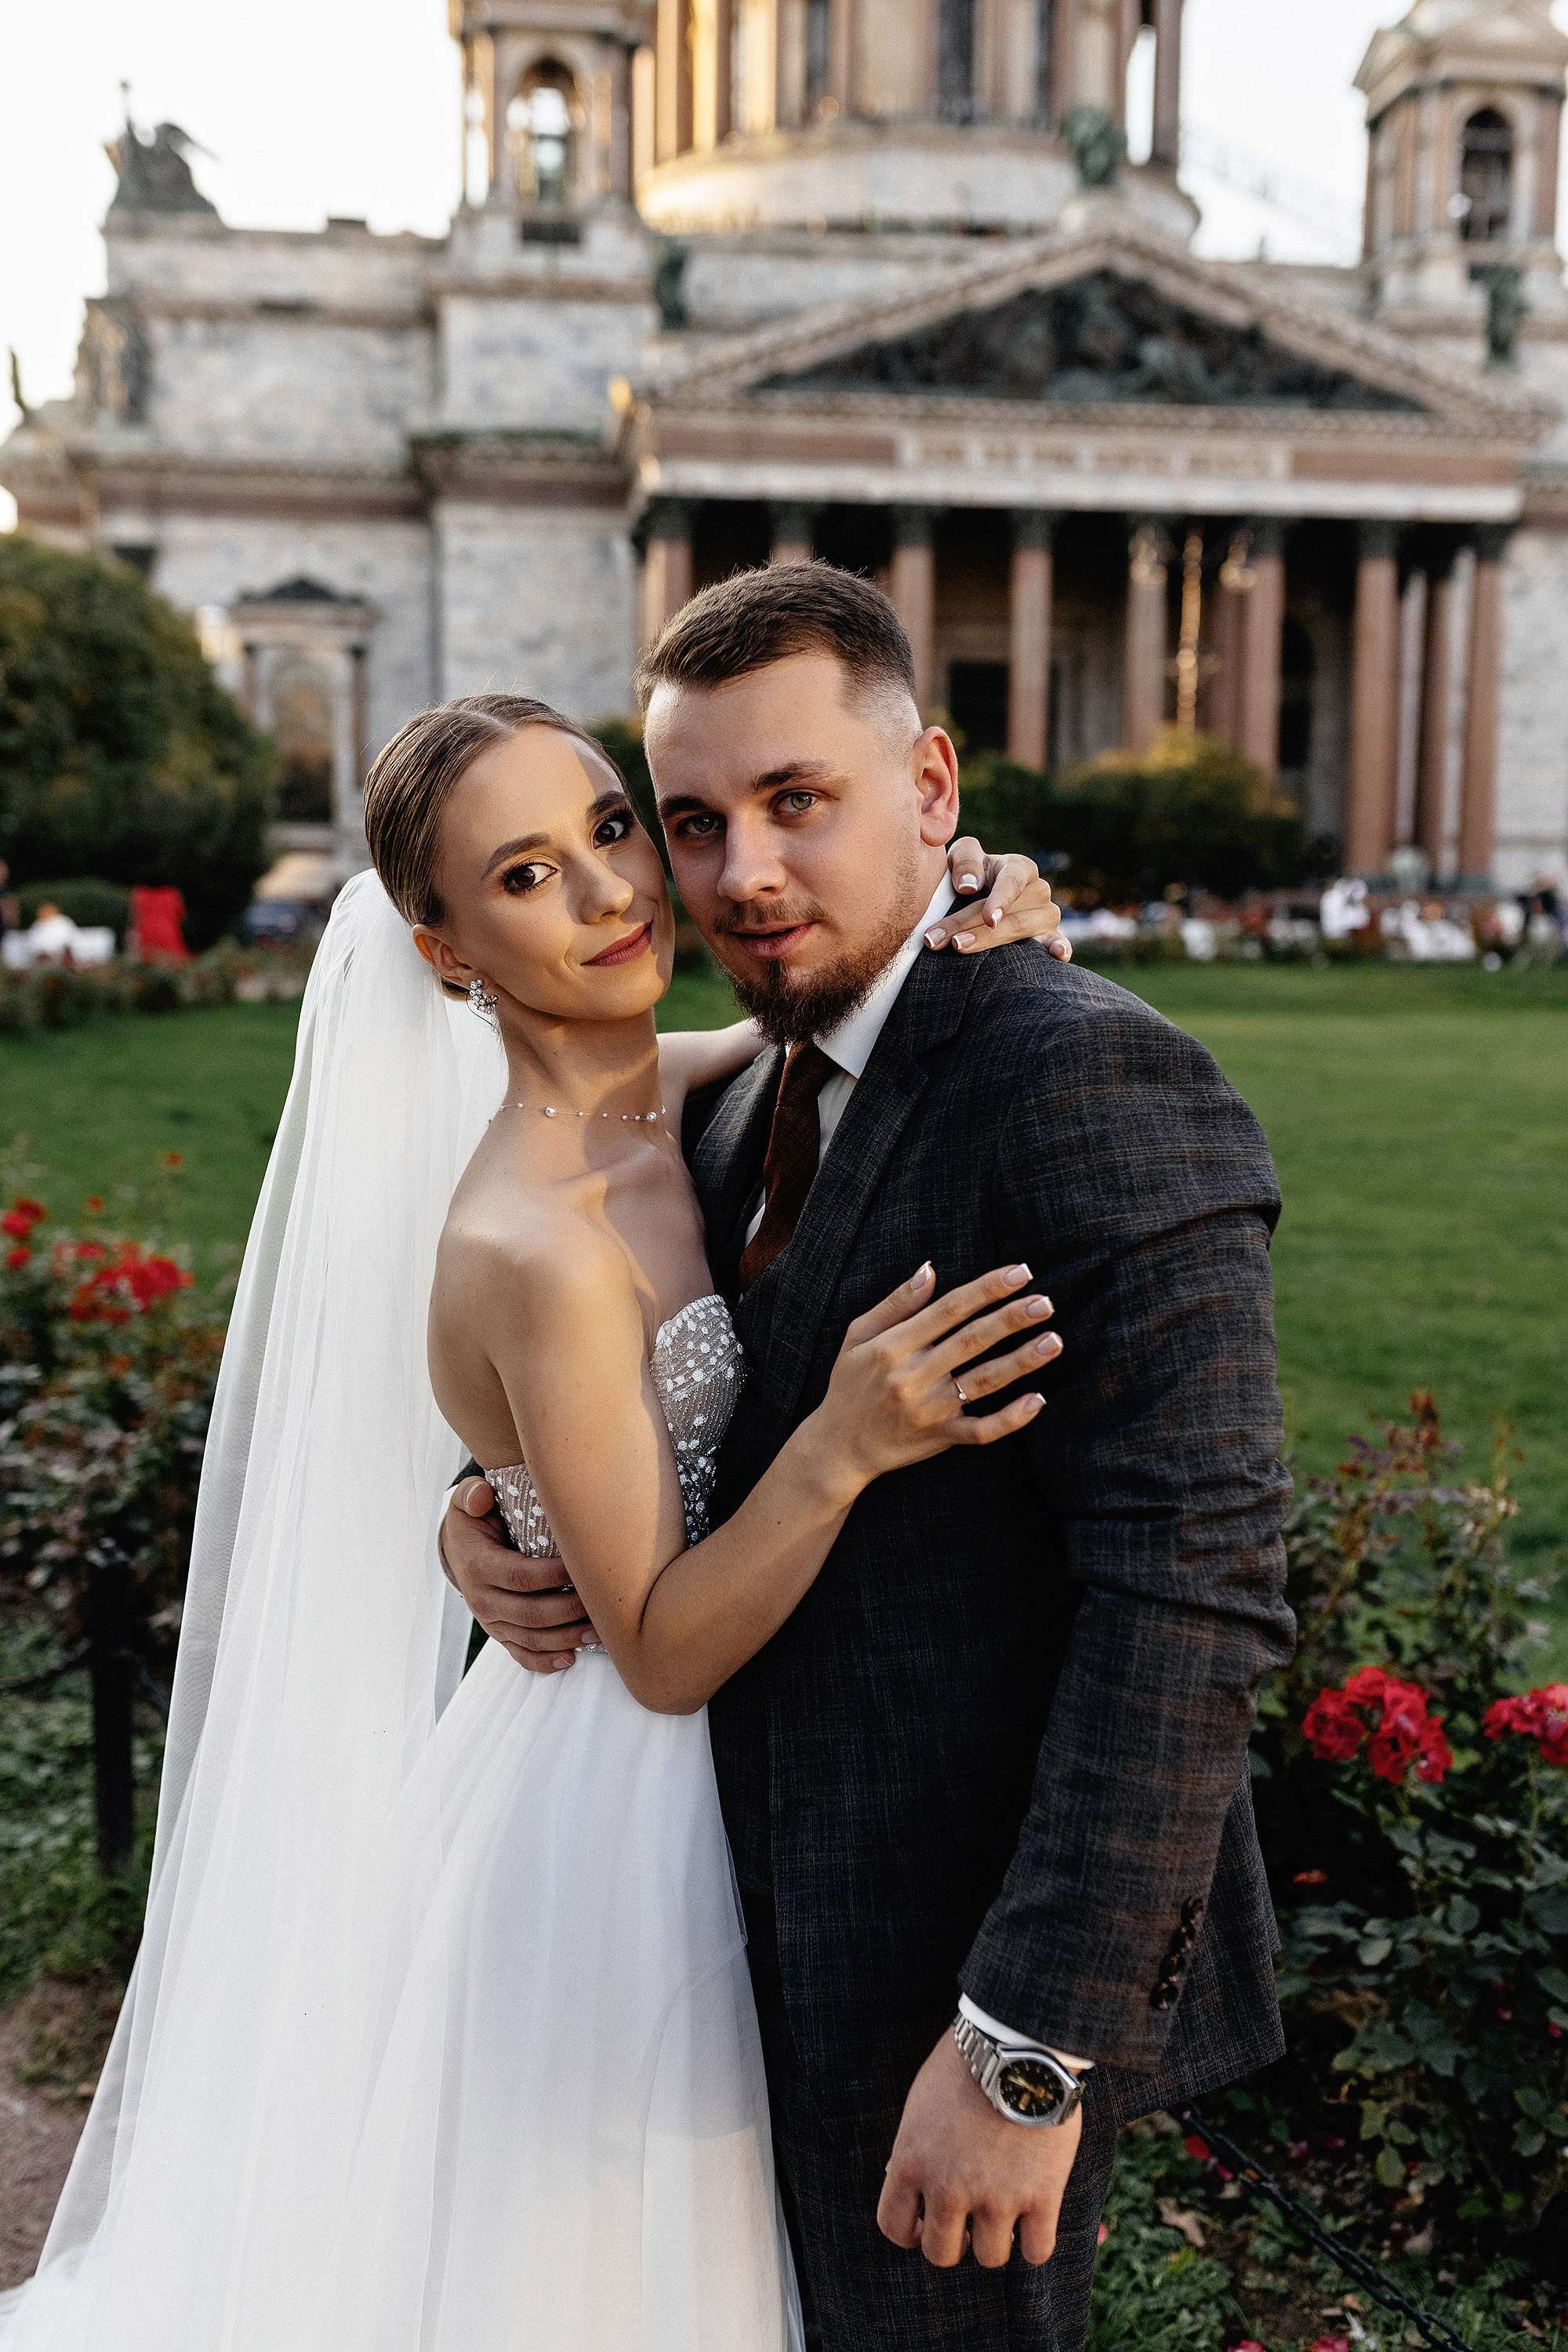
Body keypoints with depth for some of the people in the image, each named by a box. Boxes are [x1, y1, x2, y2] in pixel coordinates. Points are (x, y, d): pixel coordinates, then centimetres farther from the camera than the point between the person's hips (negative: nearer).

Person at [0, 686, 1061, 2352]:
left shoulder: (695, 1088, -6)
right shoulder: (537, 1249, -27)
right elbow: (664, 1651, -21)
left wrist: (990, 909, -12)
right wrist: (841, 1448, -35)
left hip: (701, 1783, 7)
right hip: (611, 1822, -7)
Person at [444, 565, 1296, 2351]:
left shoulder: (1093, 1083, -22)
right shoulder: (752, 1106, 7)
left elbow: (1194, 1597, -26)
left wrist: (1029, 2046, -26)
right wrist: (492, 1514, -2)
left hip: (973, 1969, -8)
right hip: (795, 1937, 8)